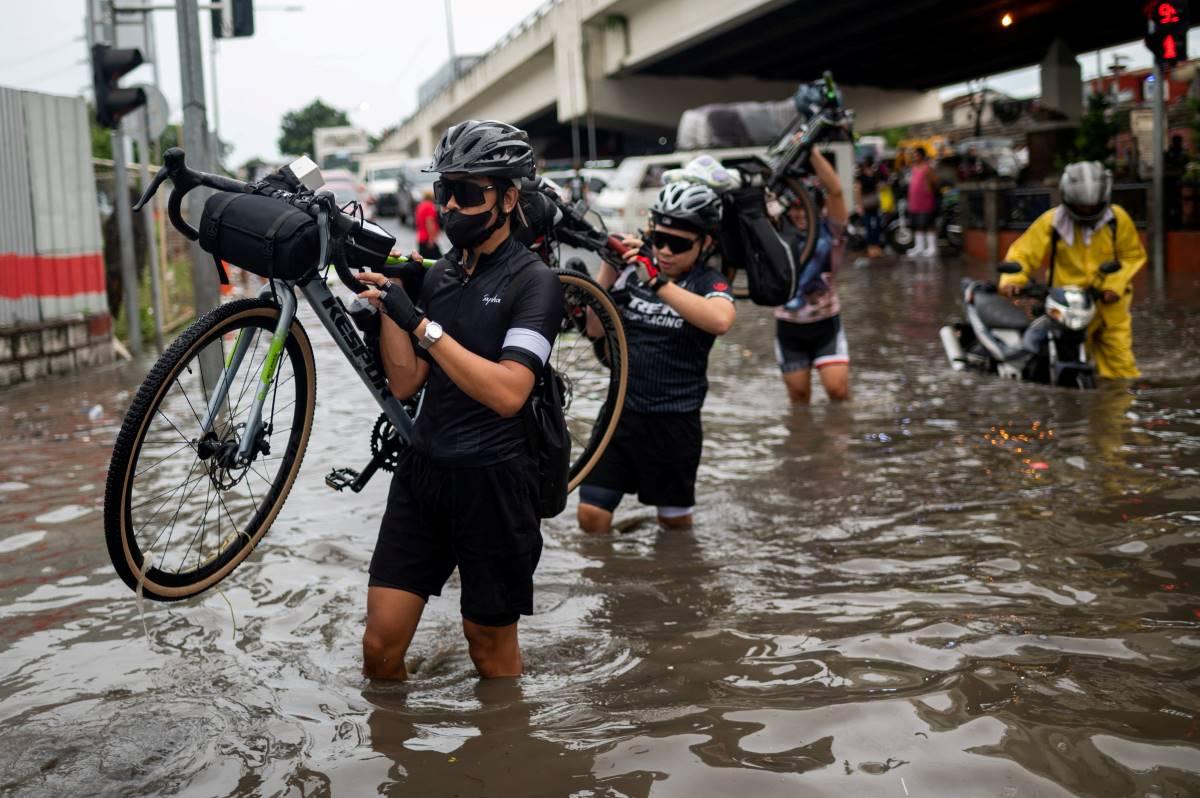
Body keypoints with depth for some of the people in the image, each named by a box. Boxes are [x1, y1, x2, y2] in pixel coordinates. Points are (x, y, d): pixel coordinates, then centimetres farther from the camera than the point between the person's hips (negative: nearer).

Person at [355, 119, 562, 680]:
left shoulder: (533, 282, -9)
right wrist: (386, 301, -5)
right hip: (423, 471, 5)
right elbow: (405, 383, 7)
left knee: (490, 644, 11)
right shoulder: (439, 276, 11)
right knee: (380, 645, 3)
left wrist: (423, 325, -22)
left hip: (493, 481, -5)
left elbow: (507, 392, -22)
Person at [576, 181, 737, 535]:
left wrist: (658, 282, -34)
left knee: (675, 520, 15)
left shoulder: (709, 282, -8)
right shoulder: (633, 271, 1)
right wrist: (608, 272, -13)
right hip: (621, 409, 3)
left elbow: (720, 320, -31)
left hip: (675, 421, -2)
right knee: (591, 517, 0)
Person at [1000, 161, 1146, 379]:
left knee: (1121, 366, 3)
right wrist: (1012, 280, -23)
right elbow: (1024, 252, -4)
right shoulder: (1052, 222, -6)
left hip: (1110, 306, 1)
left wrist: (1115, 285, -11)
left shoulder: (1117, 219, -2)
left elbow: (1133, 255, 5)